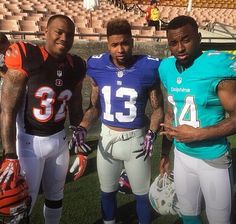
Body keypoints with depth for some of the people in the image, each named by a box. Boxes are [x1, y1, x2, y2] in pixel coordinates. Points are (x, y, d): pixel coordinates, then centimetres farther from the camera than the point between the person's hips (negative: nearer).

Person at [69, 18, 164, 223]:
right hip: (107, 138, 3)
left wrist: (152, 133, -18)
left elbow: (158, 108, -3)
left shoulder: (147, 68, -13)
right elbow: (94, 107, 5)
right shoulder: (98, 67, -6)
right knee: (107, 191, 21)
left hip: (136, 139, -2)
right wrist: (82, 128, -11)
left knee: (142, 193, 16)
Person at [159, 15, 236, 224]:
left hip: (213, 160, -5)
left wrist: (197, 134, -22)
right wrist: (165, 152, 13)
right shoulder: (167, 68, -1)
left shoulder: (218, 65, -20)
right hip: (181, 156, 5)